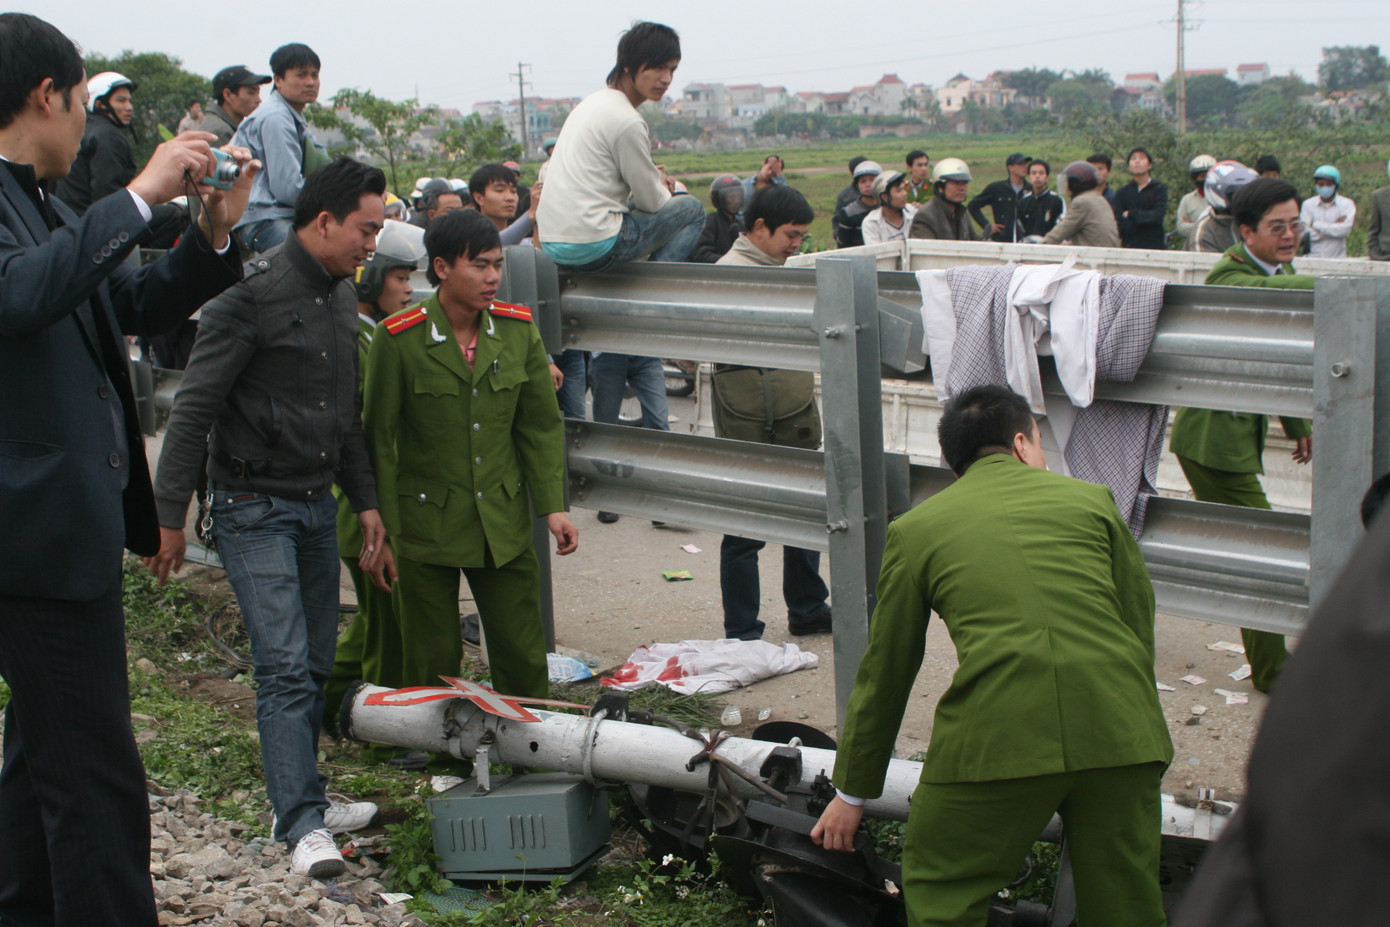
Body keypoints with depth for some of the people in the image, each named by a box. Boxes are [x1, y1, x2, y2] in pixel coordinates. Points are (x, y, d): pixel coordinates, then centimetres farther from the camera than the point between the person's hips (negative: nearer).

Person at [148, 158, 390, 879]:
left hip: (318, 505, 8)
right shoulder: (252, 296, -15)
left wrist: (365, 500, 18)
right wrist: (170, 516, -14)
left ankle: (303, 800, 22)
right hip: (254, 508, -8)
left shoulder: (341, 294, 11)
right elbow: (193, 410, -14)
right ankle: (302, 826, -9)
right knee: (285, 665, -11)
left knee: (316, 663, 10)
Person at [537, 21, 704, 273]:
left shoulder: (593, 102, 15)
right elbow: (652, 202, -6)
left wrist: (653, 177, 12)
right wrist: (662, 187, 16)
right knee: (691, 209, 4)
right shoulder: (627, 122, -14)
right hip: (591, 247, -9)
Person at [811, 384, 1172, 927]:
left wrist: (852, 793, 32)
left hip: (998, 729, -2)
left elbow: (884, 673, 22)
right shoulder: (1091, 499, 18)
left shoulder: (915, 529, 16)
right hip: (1118, 732, 2)